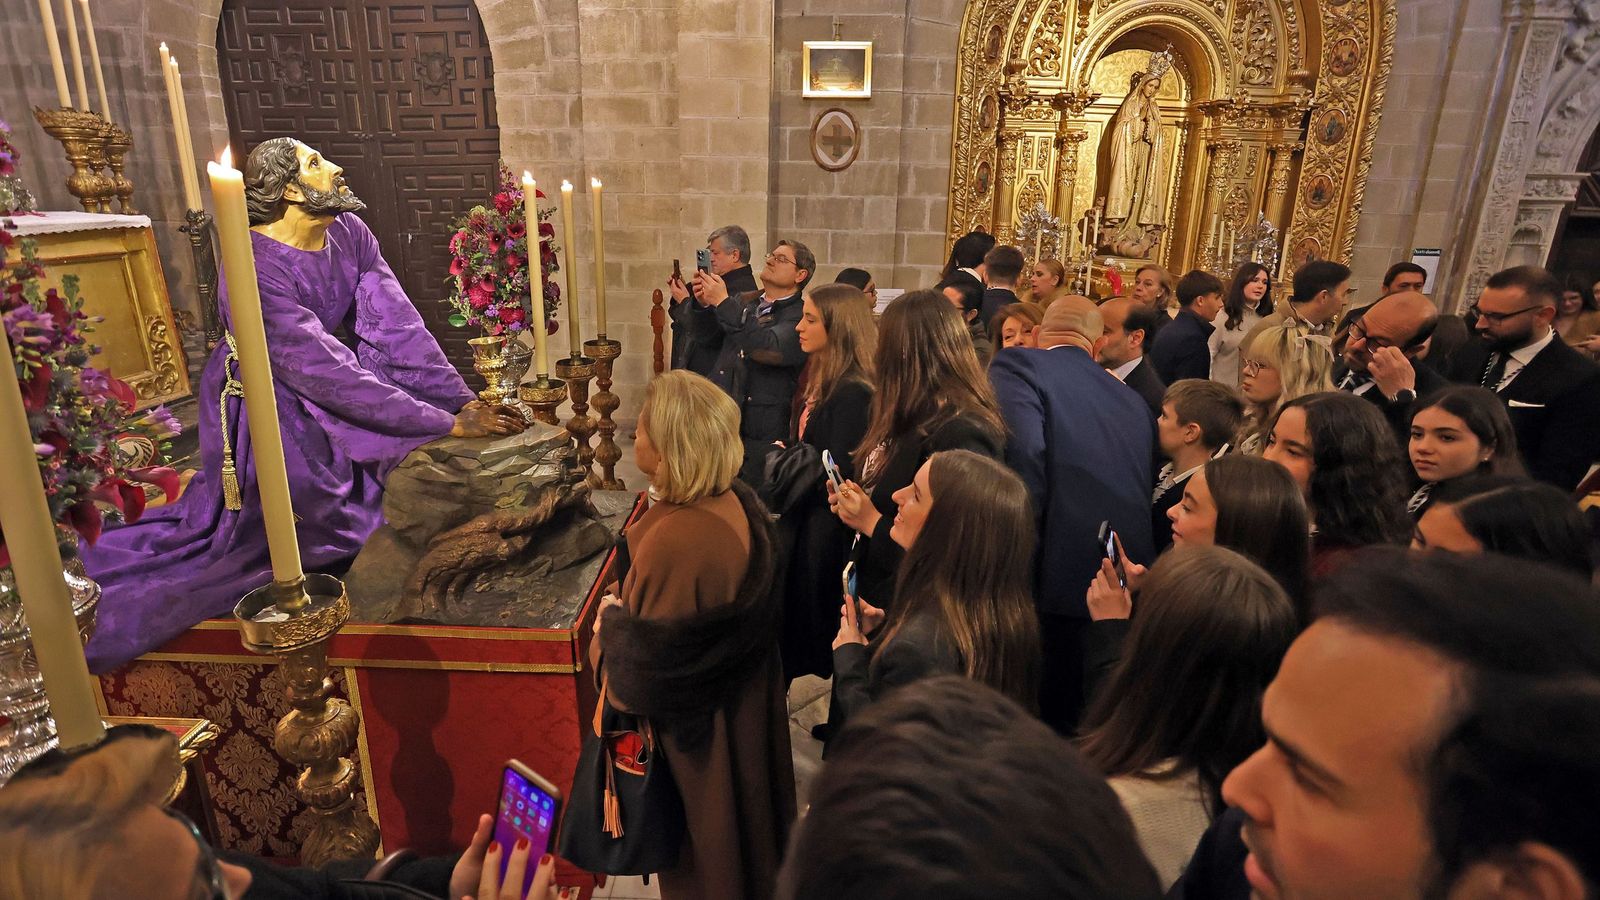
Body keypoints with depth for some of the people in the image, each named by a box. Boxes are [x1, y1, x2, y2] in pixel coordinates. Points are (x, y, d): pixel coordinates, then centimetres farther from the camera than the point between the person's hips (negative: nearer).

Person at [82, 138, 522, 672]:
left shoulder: (349, 233, -9)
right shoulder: (254, 272, -30)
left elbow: (395, 327, -14)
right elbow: (331, 375, -33)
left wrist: (465, 402, -25)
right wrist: (448, 424, -35)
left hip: (324, 395, 7)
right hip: (264, 408, -7)